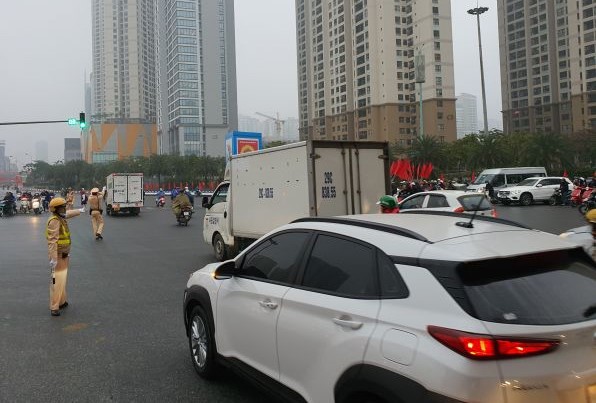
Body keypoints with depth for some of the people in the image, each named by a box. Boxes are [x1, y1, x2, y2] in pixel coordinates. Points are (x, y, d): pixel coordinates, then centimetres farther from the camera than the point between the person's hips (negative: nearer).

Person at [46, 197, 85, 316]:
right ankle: (54, 308, -8)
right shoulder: (54, 221, -21)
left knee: (62, 279, 17)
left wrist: (80, 211, 51)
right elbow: (52, 241, -28)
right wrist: (53, 259, -32)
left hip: (64, 255, 10)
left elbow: (68, 214, 33)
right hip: (58, 256, -10)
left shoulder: (61, 218, 6)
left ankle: (61, 302, 28)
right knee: (57, 281, -10)